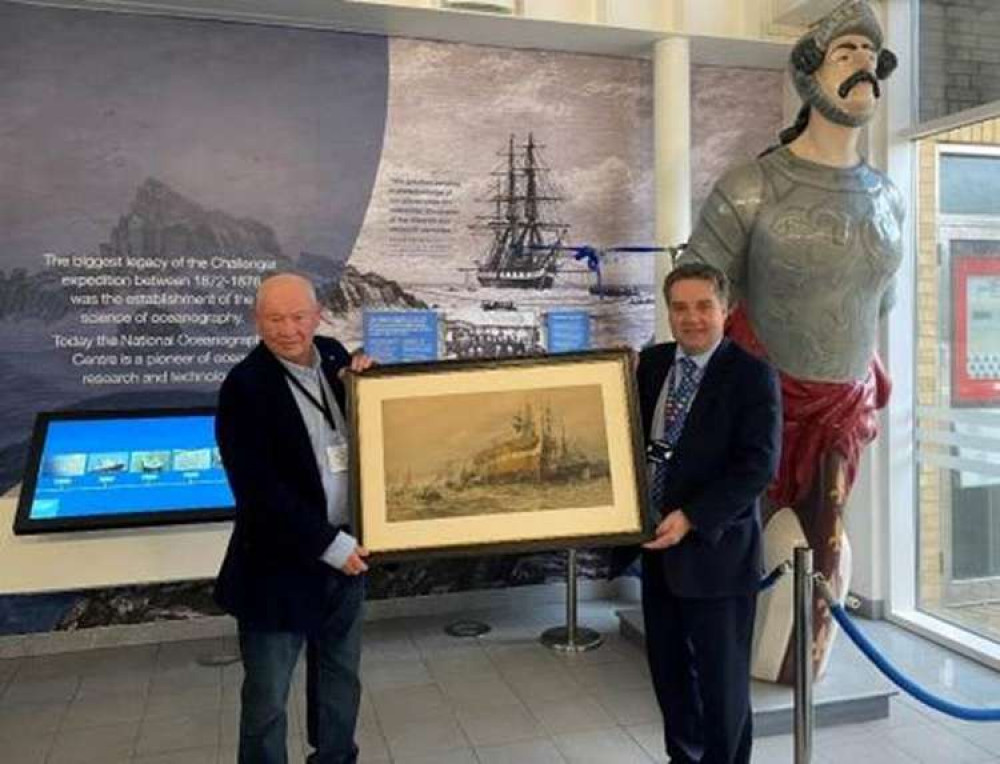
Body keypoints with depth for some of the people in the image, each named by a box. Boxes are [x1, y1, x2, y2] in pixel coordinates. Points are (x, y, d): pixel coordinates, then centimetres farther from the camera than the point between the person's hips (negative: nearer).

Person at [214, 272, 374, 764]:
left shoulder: (333, 355, 1)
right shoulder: (244, 387, -16)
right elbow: (259, 489, -20)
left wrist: (365, 379, -7)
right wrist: (329, 544, -18)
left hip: (345, 548, 6)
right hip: (279, 563, -6)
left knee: (341, 677, 22)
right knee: (267, 696, 8)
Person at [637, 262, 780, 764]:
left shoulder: (752, 374, -12)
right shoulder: (651, 363, 5)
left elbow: (758, 465, -18)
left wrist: (690, 518, -23)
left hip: (716, 548, -5)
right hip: (658, 543, 6)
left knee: (721, 679, 10)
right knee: (667, 668, 19)